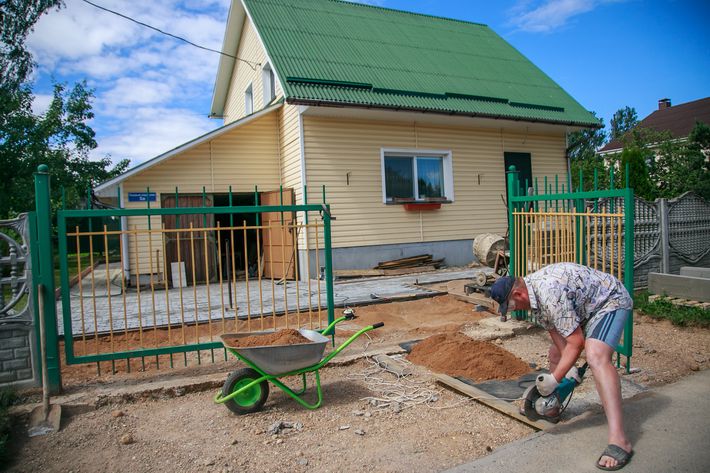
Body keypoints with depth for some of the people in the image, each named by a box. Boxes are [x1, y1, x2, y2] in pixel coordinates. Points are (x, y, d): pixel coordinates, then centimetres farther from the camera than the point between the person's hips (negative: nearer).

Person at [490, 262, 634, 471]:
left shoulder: (548, 293, -36)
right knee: (556, 352, 14)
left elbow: (576, 342, -30)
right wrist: (569, 366, -7)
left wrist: (554, 379, -24)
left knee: (596, 357, -31)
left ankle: (619, 440, -35)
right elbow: (554, 330, 0)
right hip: (584, 306, 10)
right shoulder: (533, 293, -6)